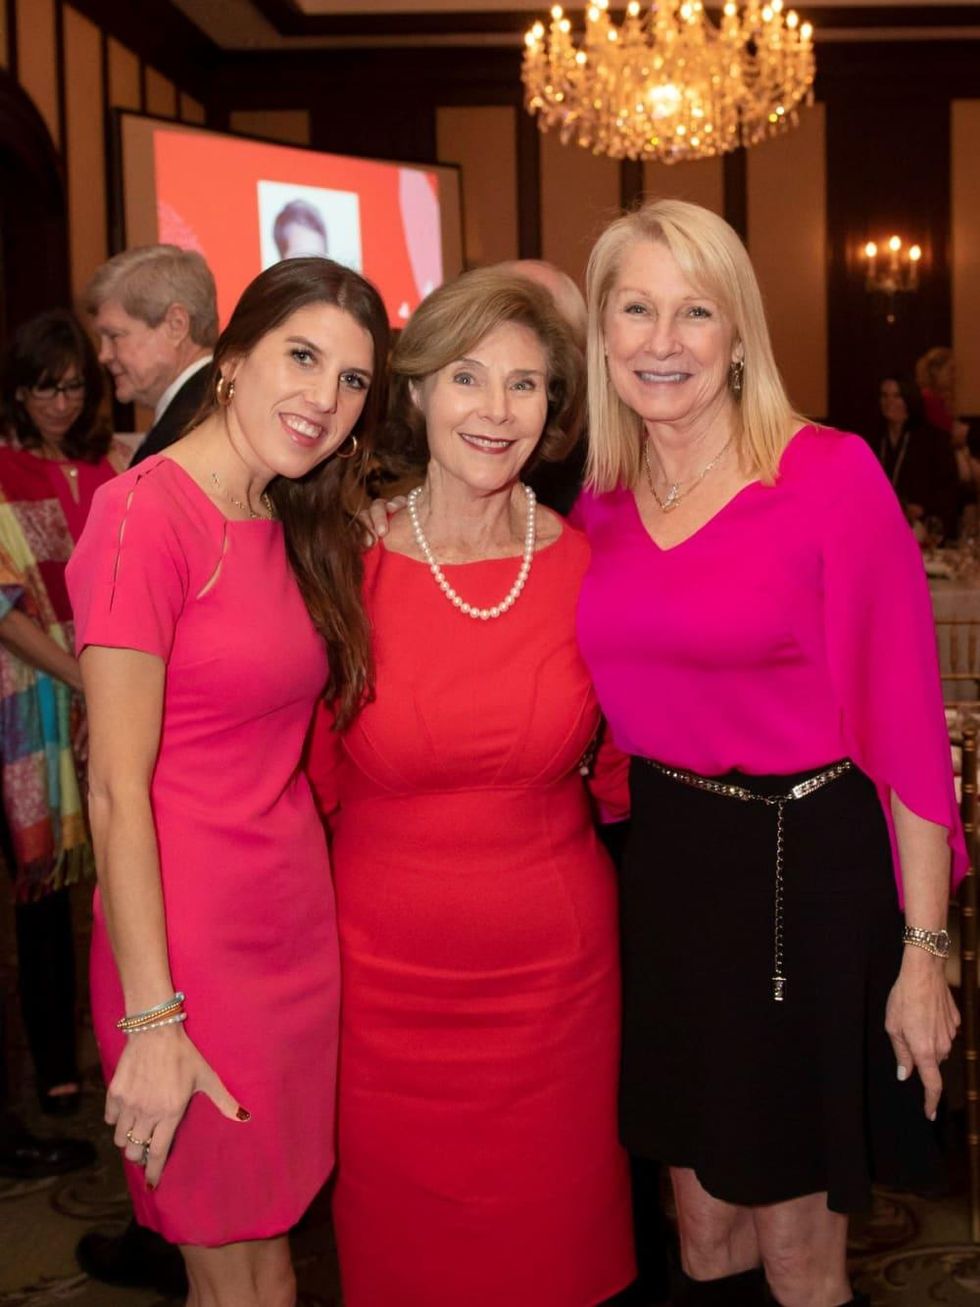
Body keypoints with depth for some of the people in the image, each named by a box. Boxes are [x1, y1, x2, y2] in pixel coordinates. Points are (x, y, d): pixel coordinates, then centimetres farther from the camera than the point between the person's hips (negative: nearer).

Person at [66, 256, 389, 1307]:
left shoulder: (298, 531, 10)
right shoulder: (146, 514, -15)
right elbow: (117, 789, -17)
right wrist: (151, 1022, -17)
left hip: (298, 925, 7)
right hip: (189, 946, -7)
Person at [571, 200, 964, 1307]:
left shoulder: (832, 475, -13)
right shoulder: (600, 502, 3)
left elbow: (903, 716, -13)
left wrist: (923, 948, -14)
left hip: (807, 870, -4)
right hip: (663, 868, 5)